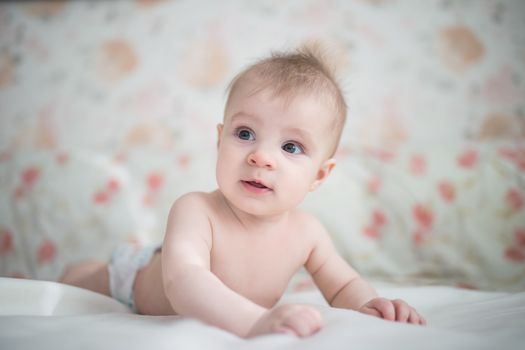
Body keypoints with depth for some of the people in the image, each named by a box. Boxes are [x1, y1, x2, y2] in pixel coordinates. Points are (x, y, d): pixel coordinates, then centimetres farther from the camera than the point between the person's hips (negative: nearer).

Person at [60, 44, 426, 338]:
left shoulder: (307, 232, -27)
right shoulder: (195, 212, -43)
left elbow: (344, 285, -13)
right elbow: (183, 280, -59)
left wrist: (367, 304, -37)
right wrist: (255, 320, -76)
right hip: (140, 277, -4)